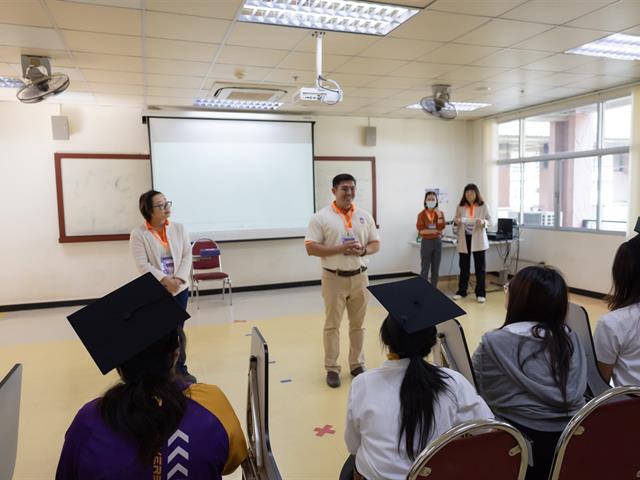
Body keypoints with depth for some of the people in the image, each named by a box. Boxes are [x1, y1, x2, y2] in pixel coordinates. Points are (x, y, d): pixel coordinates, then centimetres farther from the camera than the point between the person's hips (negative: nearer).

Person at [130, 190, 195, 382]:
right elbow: (143, 265, -15)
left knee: (178, 331, 13)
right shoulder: (138, 234, -9)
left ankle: (180, 370, 27)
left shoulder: (179, 228, 2)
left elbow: (187, 256, -1)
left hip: (180, 289, 4)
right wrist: (165, 280, -23)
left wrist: (179, 279, -15)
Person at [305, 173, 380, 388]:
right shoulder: (321, 217, -8)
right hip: (334, 278, -3)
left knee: (357, 324, 13)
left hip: (359, 277, 4)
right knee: (332, 325, 5)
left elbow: (375, 243, 9)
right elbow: (311, 248, -12)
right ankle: (331, 368, 15)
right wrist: (339, 249, -22)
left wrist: (363, 251, -14)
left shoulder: (365, 216, 5)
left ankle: (357, 364, 27)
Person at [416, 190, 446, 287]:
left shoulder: (440, 213, 5)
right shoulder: (421, 214, -4)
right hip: (426, 242, -3)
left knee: (436, 269, 8)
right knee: (425, 269, -1)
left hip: (437, 242, 3)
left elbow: (441, 227, -9)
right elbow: (421, 230, -12)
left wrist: (439, 215, -15)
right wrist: (435, 231, -16)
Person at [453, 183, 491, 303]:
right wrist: (456, 222, -16)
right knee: (464, 267, 10)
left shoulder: (483, 206, -3)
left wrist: (483, 222, -21)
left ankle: (480, 293, 9)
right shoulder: (460, 206, 2)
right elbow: (456, 223, 7)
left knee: (480, 267, 2)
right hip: (464, 239, 2)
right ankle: (461, 291, 21)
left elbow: (489, 220, 0)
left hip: (478, 239, -2)